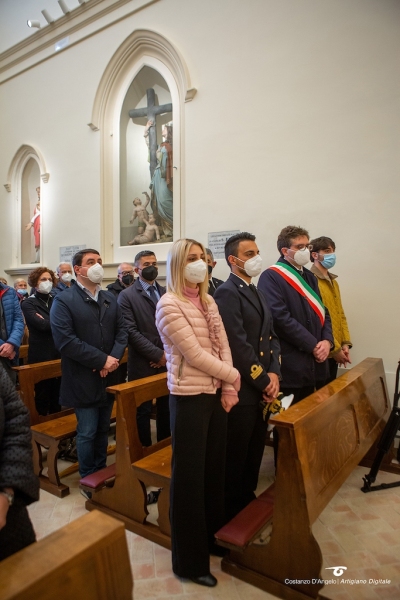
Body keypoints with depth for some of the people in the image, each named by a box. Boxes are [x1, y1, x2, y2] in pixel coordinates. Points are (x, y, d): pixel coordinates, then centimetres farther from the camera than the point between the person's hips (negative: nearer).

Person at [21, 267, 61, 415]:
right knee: (42, 394, 5)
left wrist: (47, 321, -15)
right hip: (40, 355, -4)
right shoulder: (28, 303, -2)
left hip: (58, 353, 4)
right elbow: (42, 325, -17)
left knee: (57, 392, 14)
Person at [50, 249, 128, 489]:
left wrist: (114, 357, -12)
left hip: (108, 377, 6)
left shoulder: (110, 298, 9)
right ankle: (88, 479, 26)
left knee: (103, 429, 17)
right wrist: (102, 360, -20)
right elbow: (65, 341, -19)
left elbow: (122, 330, 6)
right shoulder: (64, 300, -10)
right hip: (83, 379, -5)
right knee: (87, 432, 6)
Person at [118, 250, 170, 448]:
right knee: (143, 411, 9)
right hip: (143, 364, -4)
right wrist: (157, 354, -14)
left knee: (166, 409, 14)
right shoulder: (127, 296, -5)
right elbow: (131, 332, -12)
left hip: (167, 361, 4)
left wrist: (168, 352, -6)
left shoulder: (167, 293, 10)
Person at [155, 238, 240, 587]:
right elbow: (195, 355, -18)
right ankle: (190, 559, 28)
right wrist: (234, 376, -7)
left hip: (216, 393, 7)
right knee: (189, 474, 7)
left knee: (215, 467, 18)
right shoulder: (169, 305, -14)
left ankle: (213, 537, 41)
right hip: (189, 397, -7)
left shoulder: (208, 301, 9)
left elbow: (223, 346, 7)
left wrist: (228, 388, -4)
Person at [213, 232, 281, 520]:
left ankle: (248, 500, 41)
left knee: (255, 451, 21)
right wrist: (264, 381, -14)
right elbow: (238, 346, -21)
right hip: (242, 389, -9)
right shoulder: (226, 294, -16)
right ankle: (231, 510, 30)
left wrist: (274, 373, -3)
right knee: (236, 456, 9)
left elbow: (272, 336, 11)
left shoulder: (258, 293, 14)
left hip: (262, 388, 9)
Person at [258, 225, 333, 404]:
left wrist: (327, 340, -4)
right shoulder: (271, 277, -12)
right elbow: (280, 318, -21)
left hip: (314, 364, 8)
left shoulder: (309, 276, 15)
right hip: (290, 366, -8)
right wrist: (313, 345, -16)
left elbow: (322, 312, 15)